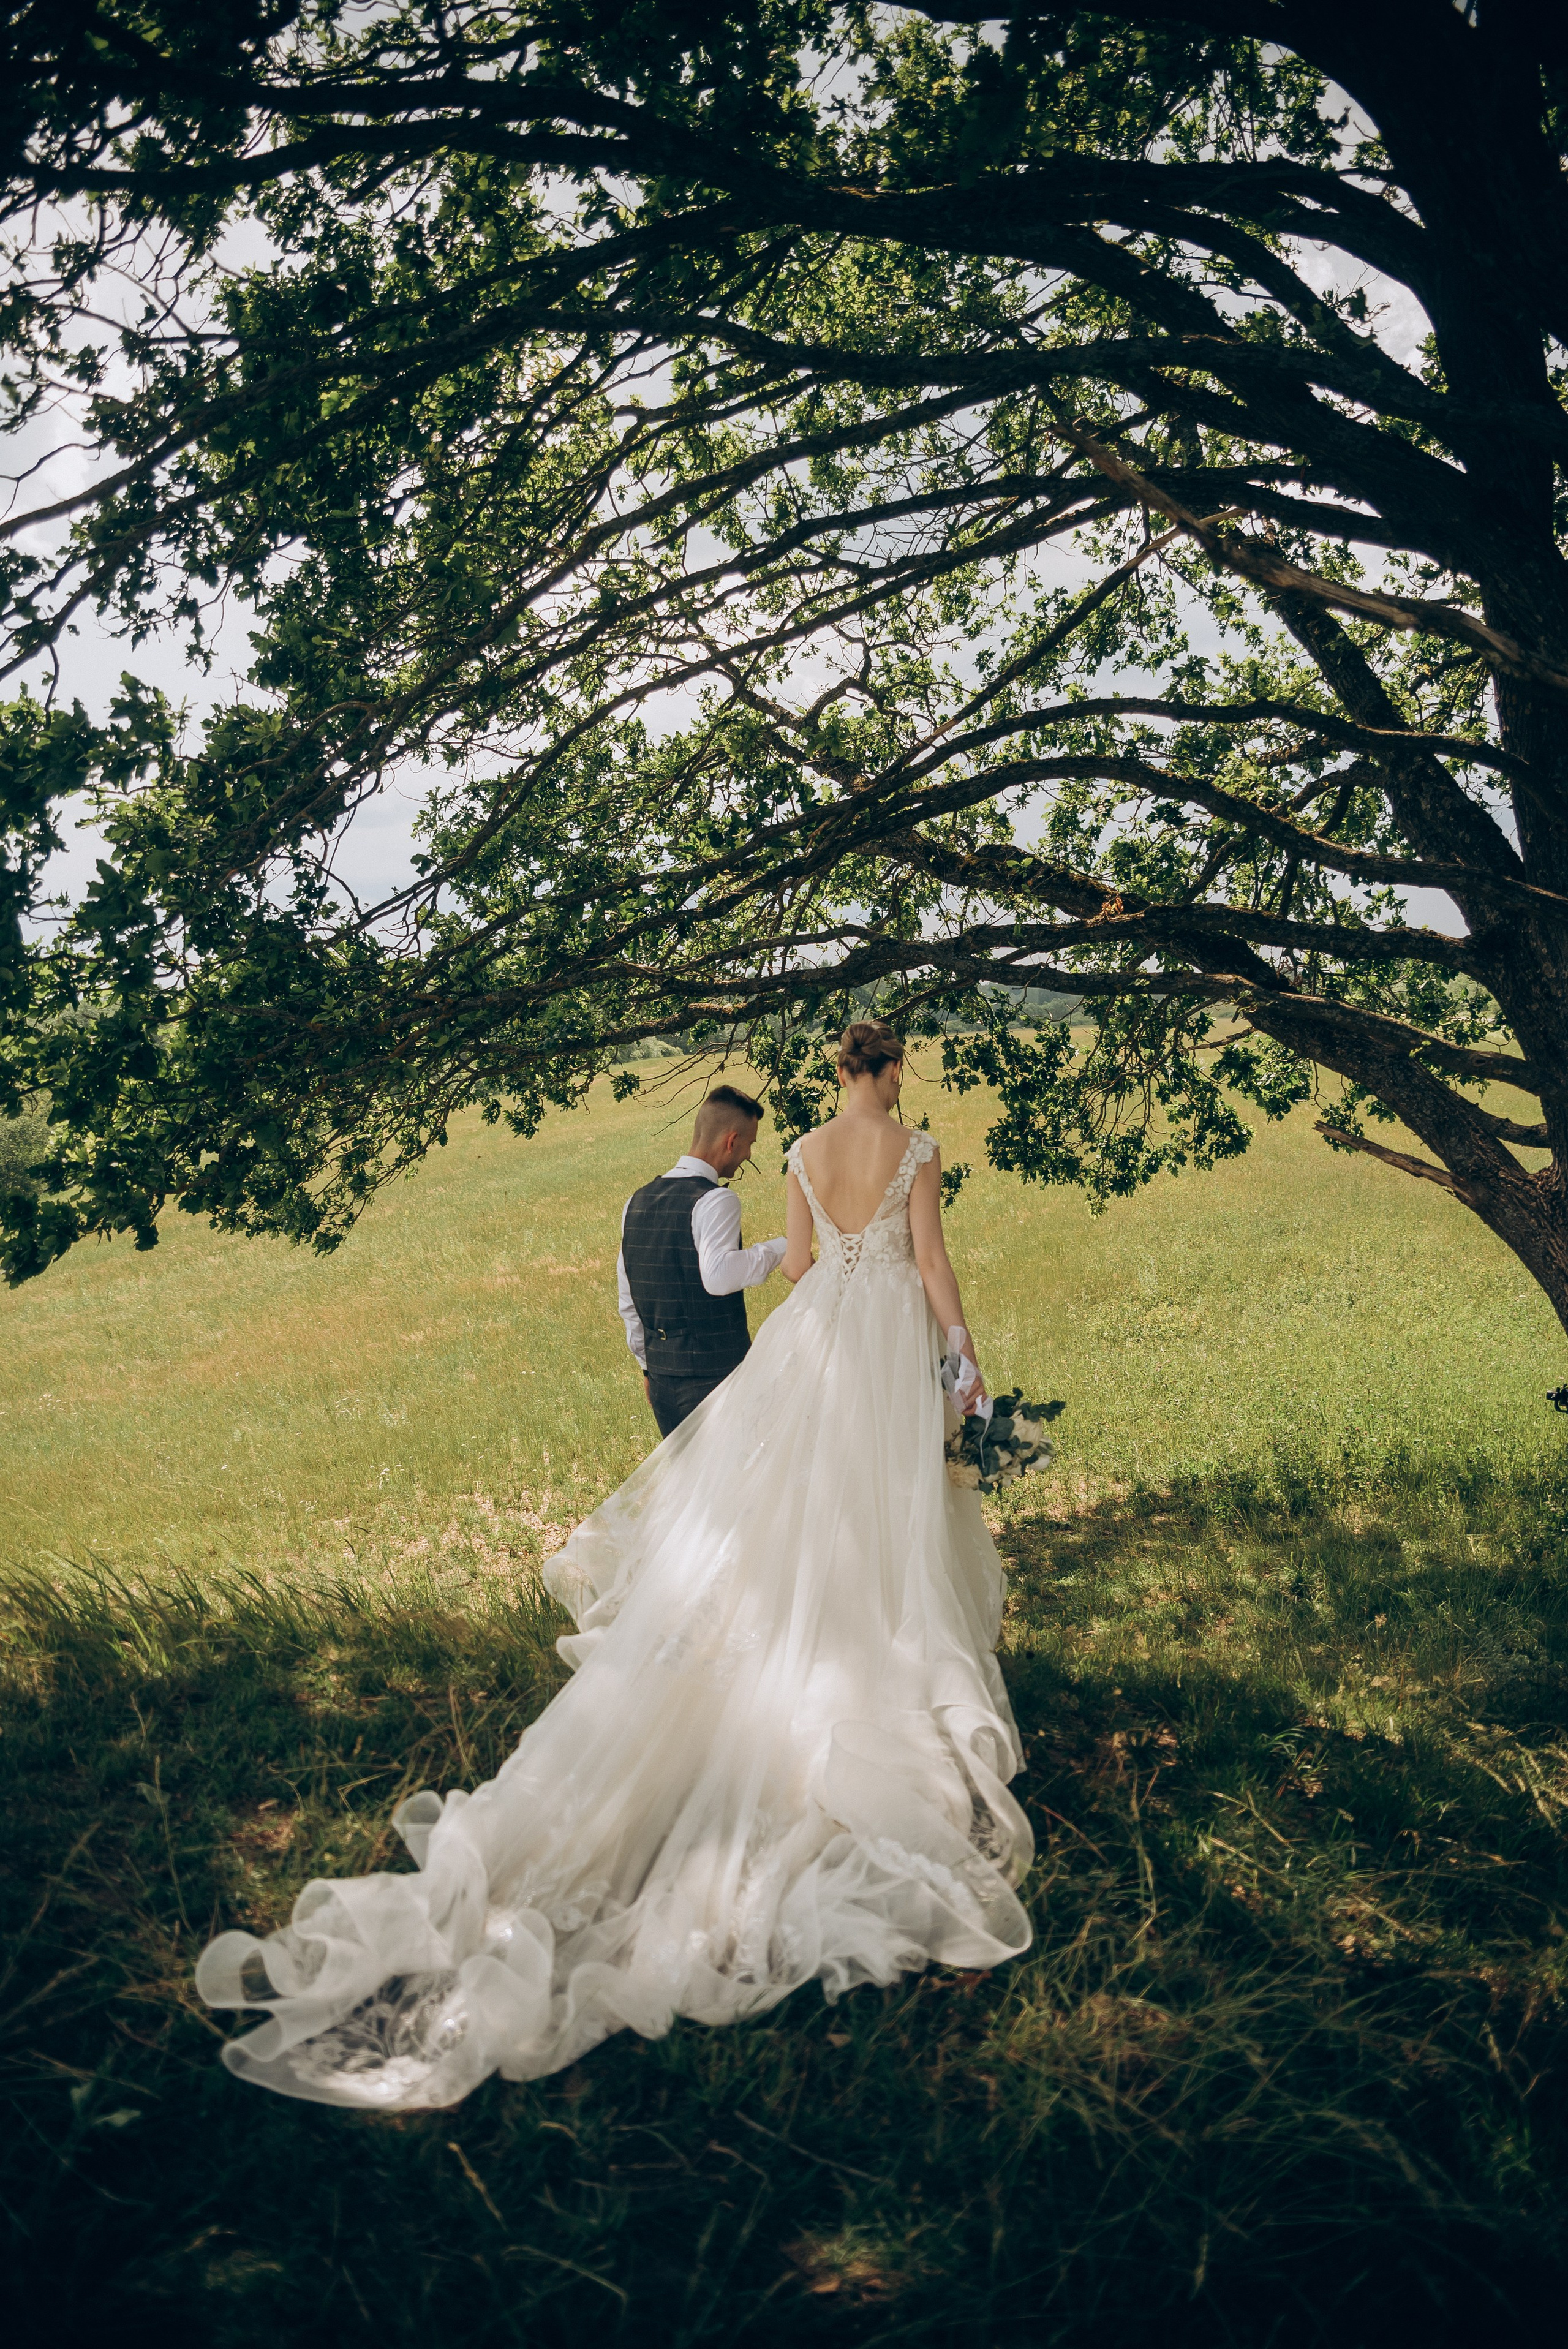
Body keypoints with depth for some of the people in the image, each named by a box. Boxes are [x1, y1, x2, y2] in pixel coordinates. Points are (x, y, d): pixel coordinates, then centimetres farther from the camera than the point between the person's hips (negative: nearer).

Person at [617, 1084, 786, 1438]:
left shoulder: (637, 1202, 11)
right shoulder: (714, 1200, -13)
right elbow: (718, 1277, -31)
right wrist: (776, 1249, -17)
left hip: (661, 1373, 7)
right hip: (714, 1373, -7)